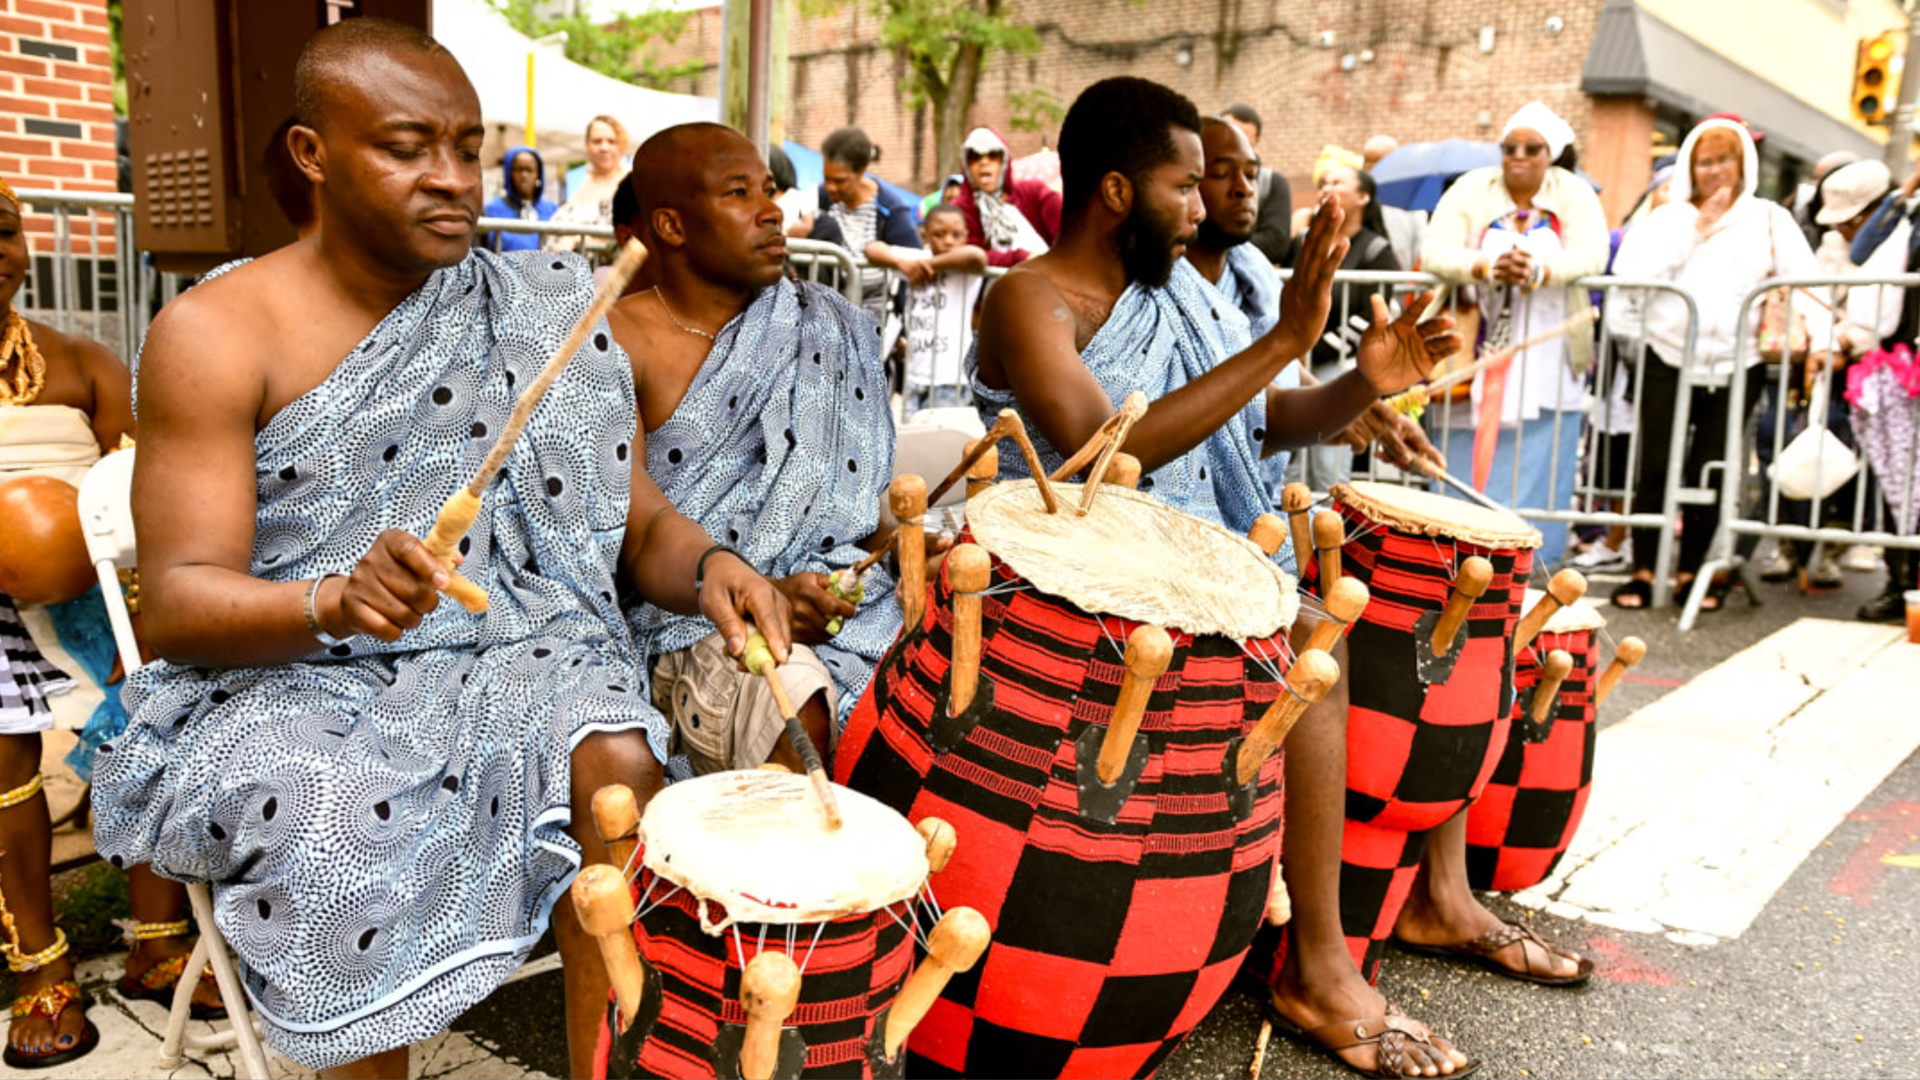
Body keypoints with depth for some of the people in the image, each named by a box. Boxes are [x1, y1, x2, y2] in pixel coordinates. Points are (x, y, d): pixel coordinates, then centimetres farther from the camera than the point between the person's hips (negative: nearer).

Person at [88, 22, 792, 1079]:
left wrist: (706, 568, -19)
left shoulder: (532, 316, 4)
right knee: (348, 817, -32)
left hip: (506, 650, 2)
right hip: (282, 678, -2)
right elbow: (178, 603, -10)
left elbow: (640, 524, 5)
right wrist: (339, 600, -31)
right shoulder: (215, 333, -5)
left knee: (618, 761, -27)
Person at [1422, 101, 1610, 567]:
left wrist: (1541, 270, -30)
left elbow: (1592, 252, -11)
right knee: (1464, 468, -1)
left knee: (1535, 471, -1)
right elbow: (1434, 252, -10)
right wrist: (1488, 267, -28)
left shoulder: (1573, 193, 5)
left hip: (1546, 367, 1)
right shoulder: (1473, 189, 3)